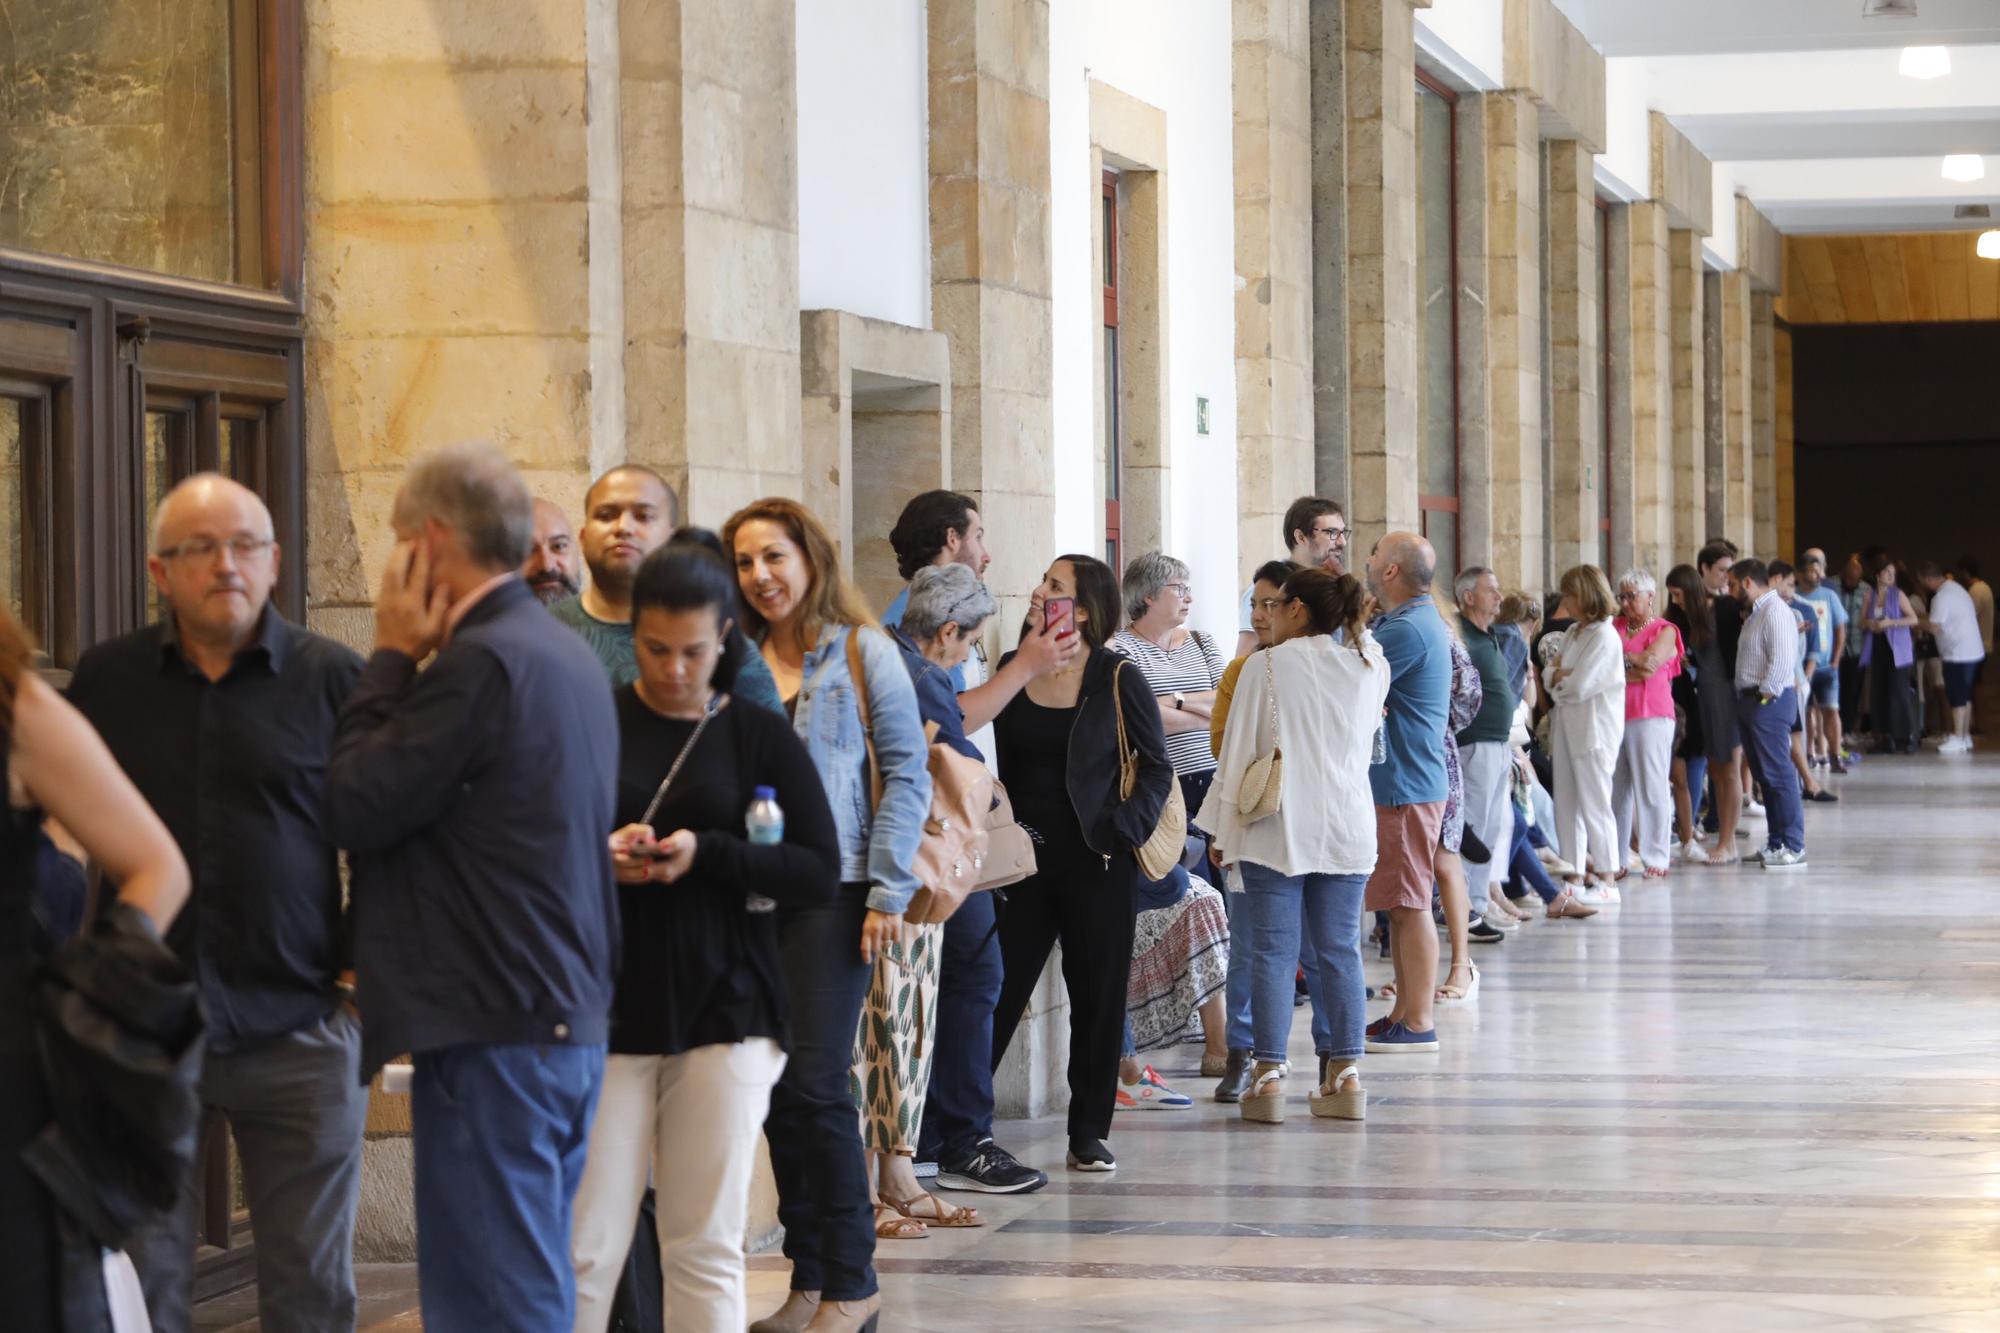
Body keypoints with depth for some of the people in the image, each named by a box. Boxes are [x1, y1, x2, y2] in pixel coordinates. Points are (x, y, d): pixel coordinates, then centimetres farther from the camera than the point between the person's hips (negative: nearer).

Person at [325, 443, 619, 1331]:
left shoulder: (478, 665, -16)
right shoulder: (567, 657, 15)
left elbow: (353, 808, -13)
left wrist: (391, 657, -5)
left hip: (494, 1037, -10)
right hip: (571, 1021, 10)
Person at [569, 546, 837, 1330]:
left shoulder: (761, 738, 5)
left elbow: (822, 873, 0)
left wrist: (706, 853, -14)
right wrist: (597, 854, -15)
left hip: (724, 1016, 1)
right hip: (604, 1011, 0)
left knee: (706, 1250, 3)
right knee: (585, 1250, -3)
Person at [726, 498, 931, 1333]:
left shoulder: (863, 652, 1)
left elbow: (905, 772, -2)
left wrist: (887, 893, -8)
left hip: (831, 889, -4)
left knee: (815, 1083, -8)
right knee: (776, 1087, 4)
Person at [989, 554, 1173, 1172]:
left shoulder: (1117, 680, -2)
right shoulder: (1010, 672, 6)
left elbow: (1158, 766, 3)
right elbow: (992, 766, 13)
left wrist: (1125, 832, -9)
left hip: (1096, 865, -2)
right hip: (1023, 860, 2)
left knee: (1098, 999, 4)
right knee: (998, 992, 0)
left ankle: (1089, 1133, 14)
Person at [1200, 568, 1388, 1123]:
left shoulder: (1266, 666, -6)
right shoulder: (1371, 667, 6)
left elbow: (1239, 748, -4)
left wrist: (1224, 827, 3)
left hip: (1278, 827, -4)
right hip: (1348, 827, 4)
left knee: (1272, 952, -1)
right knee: (1339, 950, 7)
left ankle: (1270, 1075, -3)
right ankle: (1344, 1074, 7)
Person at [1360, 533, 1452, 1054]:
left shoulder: (1406, 630, -18)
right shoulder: (1419, 621, 17)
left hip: (1404, 786, -11)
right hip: (1400, 781, 11)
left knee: (1409, 905, -7)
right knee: (1400, 905, 15)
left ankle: (1418, 1023, -4)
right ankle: (1405, 1011, 21)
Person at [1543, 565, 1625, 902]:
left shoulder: (1604, 636, -12)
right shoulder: (1574, 633, 15)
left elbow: (1579, 687, -17)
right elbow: (1549, 675, 14)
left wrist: (1558, 678, 2)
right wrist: (1560, 675, -6)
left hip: (1594, 730, -8)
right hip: (1568, 728, 8)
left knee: (1594, 805, -3)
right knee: (1567, 807, 8)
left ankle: (1607, 882, 4)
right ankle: (1576, 878, 13)